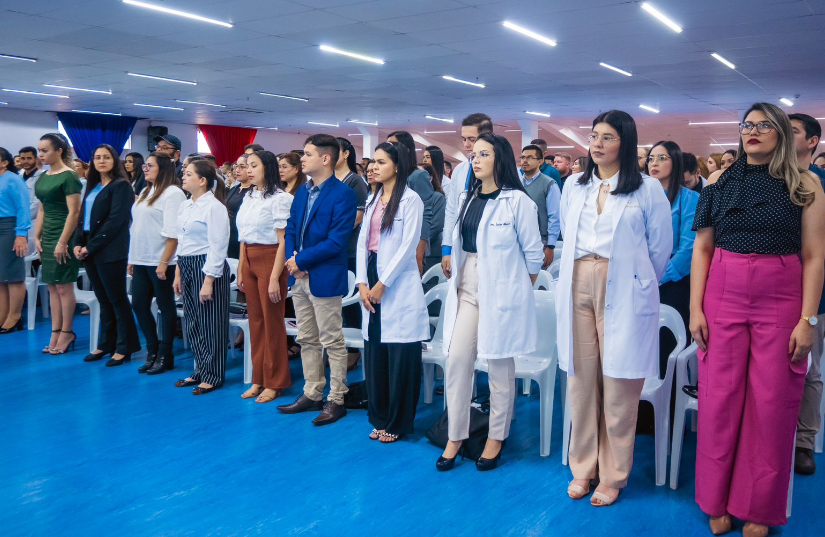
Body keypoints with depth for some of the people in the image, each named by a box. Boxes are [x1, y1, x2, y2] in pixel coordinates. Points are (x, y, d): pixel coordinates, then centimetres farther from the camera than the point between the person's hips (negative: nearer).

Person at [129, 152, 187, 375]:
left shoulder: (172, 193, -10)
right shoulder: (145, 193, 16)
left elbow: (172, 233, -16)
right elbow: (136, 227, 18)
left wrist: (164, 262, -20)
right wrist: (132, 258, 14)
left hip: (161, 261, -8)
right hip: (141, 260, 8)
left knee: (165, 306, 2)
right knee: (139, 304, 8)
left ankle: (165, 355, 12)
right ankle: (152, 350, 21)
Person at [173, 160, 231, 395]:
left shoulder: (214, 207, -13)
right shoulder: (185, 206, 13)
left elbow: (217, 248, -16)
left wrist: (208, 281, -19)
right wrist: (178, 274, 16)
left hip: (207, 268, -8)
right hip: (187, 267, 9)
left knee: (210, 323, 1)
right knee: (192, 322, 14)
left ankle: (213, 376, 13)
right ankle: (200, 371, 27)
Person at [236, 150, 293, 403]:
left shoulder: (280, 198, -11)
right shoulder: (249, 198, 12)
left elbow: (283, 241, -14)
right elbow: (243, 237, 16)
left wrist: (275, 278, -17)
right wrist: (241, 270, 13)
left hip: (270, 261, -7)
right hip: (249, 261, 7)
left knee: (272, 322, 1)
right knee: (256, 321, 12)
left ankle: (275, 383, 13)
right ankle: (259, 380, 22)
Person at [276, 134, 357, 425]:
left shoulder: (343, 194, -12)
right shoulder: (302, 191, 12)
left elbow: (336, 240, -18)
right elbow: (290, 229, 12)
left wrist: (302, 260, -15)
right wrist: (292, 257, -7)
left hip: (324, 278, -8)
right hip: (300, 277, 8)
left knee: (332, 342, 3)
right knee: (306, 340, 15)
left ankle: (336, 400, 14)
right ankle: (312, 394, 27)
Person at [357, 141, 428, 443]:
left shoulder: (410, 199, -6)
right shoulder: (373, 200, 15)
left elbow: (408, 246, -12)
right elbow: (362, 242, 11)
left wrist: (382, 284, -12)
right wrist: (362, 283, -1)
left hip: (398, 286, -7)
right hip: (371, 284, 7)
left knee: (400, 358, -1)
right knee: (374, 354, 10)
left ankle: (397, 422, 12)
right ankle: (379, 418, 22)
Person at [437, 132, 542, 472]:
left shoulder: (517, 201, -9)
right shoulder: (467, 198, 10)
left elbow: (533, 253, -4)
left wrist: (521, 291, 4)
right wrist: (458, 280, 10)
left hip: (501, 289, -5)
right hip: (467, 288, 6)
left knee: (499, 364, 4)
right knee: (456, 360, 2)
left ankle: (496, 438, 21)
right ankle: (455, 437, 16)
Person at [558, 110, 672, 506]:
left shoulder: (647, 189, 1)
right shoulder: (574, 186, 13)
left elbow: (661, 247, 5)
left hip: (624, 293, -3)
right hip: (578, 288, 4)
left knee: (619, 384, 0)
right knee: (581, 380, 6)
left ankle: (612, 476, 14)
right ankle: (583, 467, 21)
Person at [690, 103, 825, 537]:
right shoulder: (720, 184, 7)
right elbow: (702, 249, 6)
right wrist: (696, 309, -1)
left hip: (781, 300, -1)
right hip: (723, 297, 2)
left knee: (772, 404, 4)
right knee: (719, 399, 5)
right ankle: (717, 501, 21)